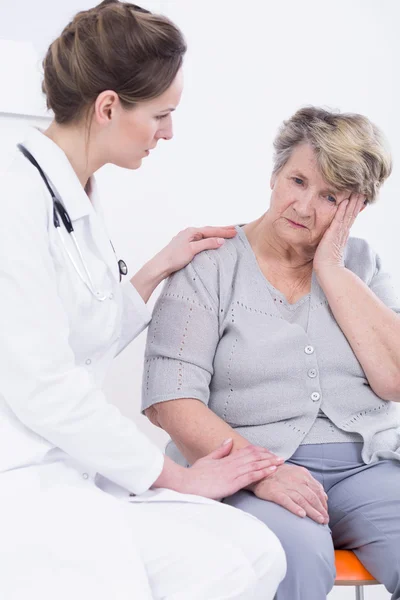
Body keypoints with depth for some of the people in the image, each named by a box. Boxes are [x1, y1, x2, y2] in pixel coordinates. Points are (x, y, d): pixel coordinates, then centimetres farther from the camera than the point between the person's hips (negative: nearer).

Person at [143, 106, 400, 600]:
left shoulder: (360, 264, 13)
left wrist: (333, 271, -4)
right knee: (295, 555, -35)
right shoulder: (209, 267, 1)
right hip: (247, 467, -3)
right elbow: (171, 401, -9)